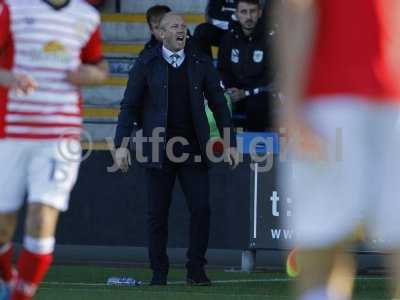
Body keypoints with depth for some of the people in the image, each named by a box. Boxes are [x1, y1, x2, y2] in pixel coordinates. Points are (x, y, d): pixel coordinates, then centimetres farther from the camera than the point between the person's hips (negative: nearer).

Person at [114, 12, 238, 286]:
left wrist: (230, 143, 5)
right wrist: (122, 144, -8)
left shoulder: (201, 63, 8)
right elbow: (129, 106, 1)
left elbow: (218, 103, 11)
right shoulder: (146, 64, 2)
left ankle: (196, 270, 4)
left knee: (201, 209, -6)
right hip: (158, 148, -2)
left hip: (193, 148, 2)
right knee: (158, 213, 1)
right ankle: (159, 272, 10)